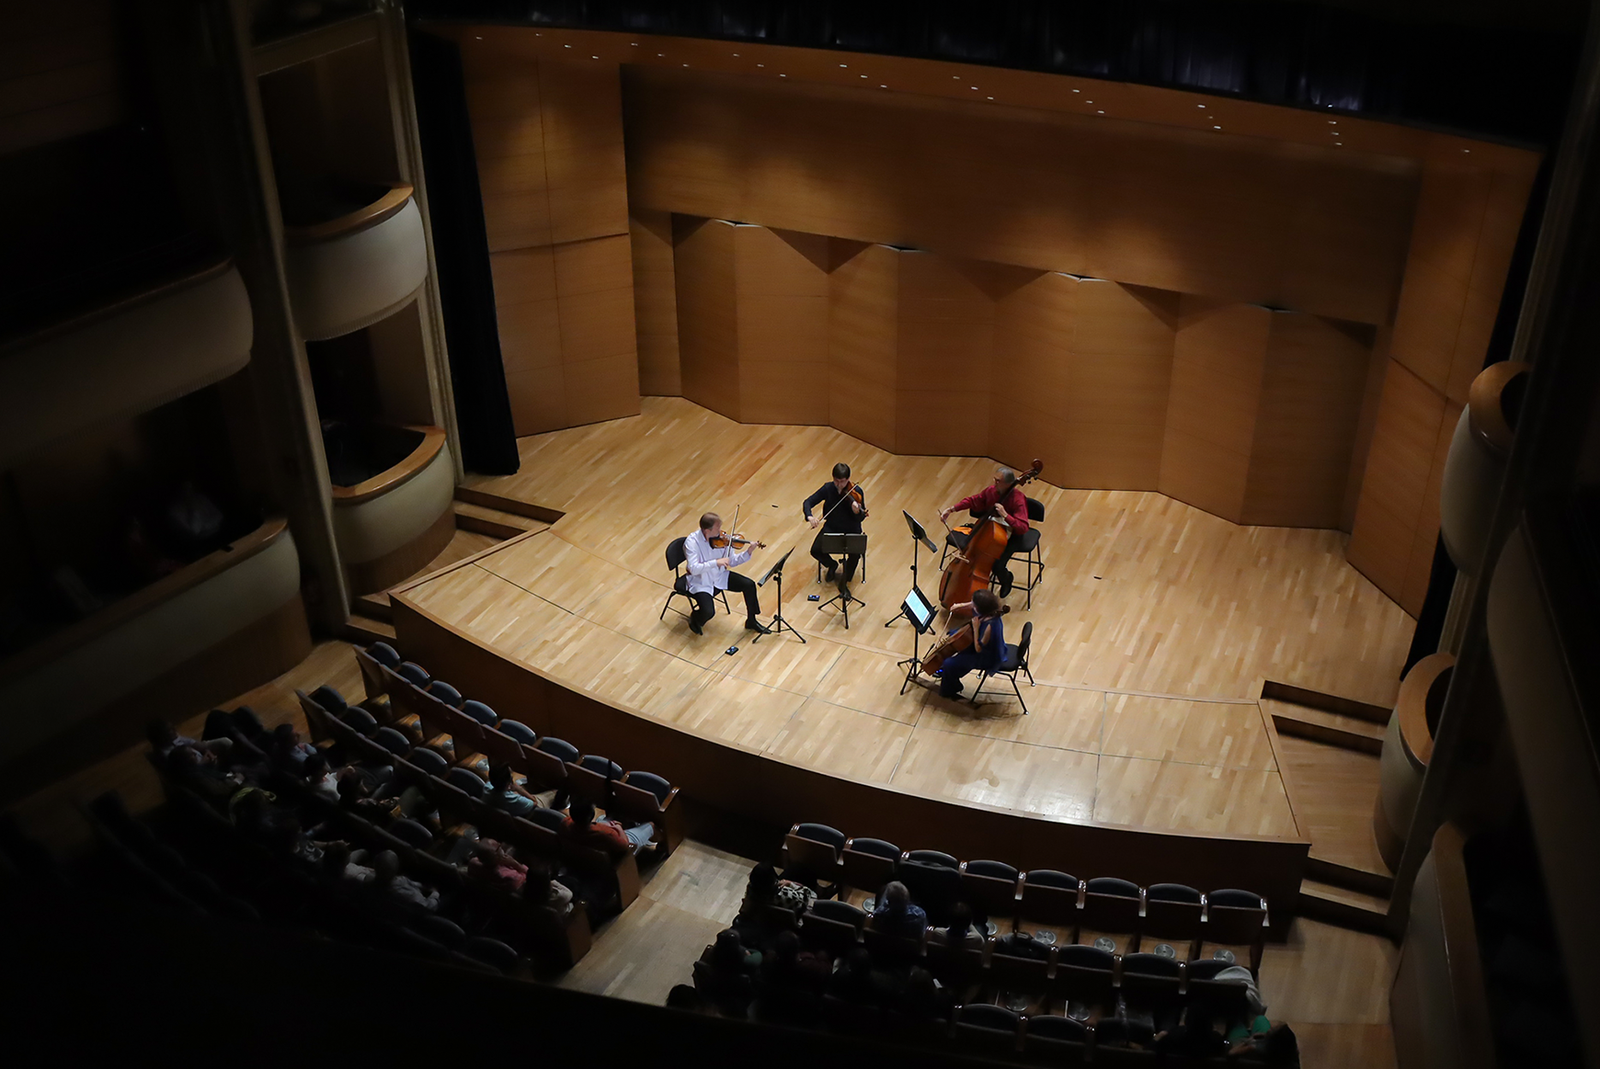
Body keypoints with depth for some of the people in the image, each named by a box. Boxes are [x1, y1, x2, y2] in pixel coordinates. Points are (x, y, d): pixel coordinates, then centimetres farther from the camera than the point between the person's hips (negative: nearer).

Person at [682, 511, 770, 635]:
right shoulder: (692, 542, -23)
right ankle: (695, 619, 12)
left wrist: (748, 552, -14)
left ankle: (751, 621, 15)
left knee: (749, 584, -6)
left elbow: (732, 562, 1)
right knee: (708, 611, -28)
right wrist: (716, 562, -37)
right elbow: (693, 569, -32)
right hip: (701, 583, -6)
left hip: (719, 576, 6)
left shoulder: (721, 538, -7)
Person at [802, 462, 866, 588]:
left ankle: (845, 580, 2)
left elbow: (860, 519, -13)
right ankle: (832, 565, 15)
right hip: (831, 528, 2)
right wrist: (810, 517, -28)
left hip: (851, 530, -2)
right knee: (815, 550, -20)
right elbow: (807, 502, -7)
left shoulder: (856, 492, -13)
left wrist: (857, 511, -38)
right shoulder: (828, 488, -7)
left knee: (855, 554, -28)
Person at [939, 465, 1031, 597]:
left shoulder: (1018, 500, -28)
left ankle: (1006, 579, 16)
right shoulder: (991, 491, -10)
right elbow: (972, 501, 6)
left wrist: (1005, 515, -45)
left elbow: (1023, 528, -36)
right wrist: (951, 509, -4)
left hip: (1011, 536, -6)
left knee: (997, 566, -22)